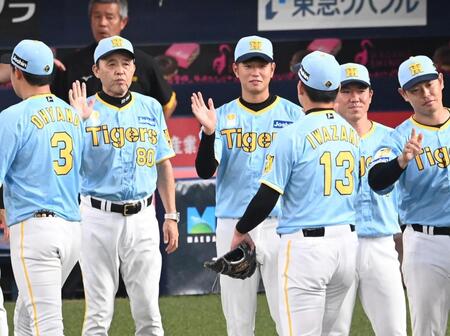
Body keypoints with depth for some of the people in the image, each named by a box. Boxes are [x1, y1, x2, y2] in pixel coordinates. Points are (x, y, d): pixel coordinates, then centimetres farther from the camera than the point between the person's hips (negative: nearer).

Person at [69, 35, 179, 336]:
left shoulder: (151, 108, 9)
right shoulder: (84, 110, -2)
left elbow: (163, 164, 14)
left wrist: (171, 216, 9)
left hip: (142, 217, 3)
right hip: (98, 217, -3)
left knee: (148, 310, 3)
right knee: (99, 312, -1)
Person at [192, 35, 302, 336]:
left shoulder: (293, 115, 5)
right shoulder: (222, 117, 8)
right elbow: (205, 171, -4)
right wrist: (209, 132, -19)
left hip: (280, 226, -1)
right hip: (233, 228, 1)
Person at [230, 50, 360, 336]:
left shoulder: (294, 135, -11)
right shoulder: (352, 134, 8)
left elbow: (267, 197, -10)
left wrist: (241, 231, 6)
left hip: (306, 245, -6)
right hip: (347, 241, 6)